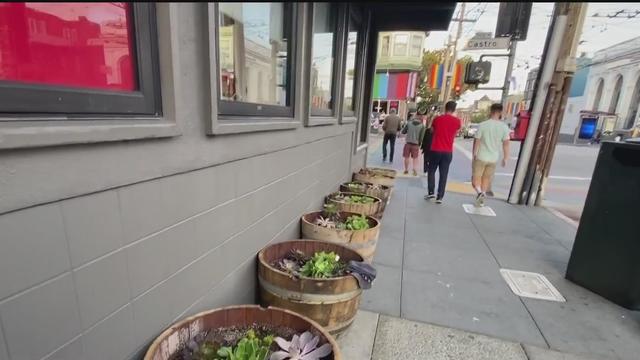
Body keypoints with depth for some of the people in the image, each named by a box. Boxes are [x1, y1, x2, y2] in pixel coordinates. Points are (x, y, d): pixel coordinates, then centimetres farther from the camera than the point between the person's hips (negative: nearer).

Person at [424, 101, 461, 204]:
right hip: (448, 152, 1)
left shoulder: (437, 119, -3)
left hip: (435, 150, -1)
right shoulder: (457, 121, -2)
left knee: (431, 171, 14)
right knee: (443, 175, 5)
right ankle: (440, 197, 5)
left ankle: (431, 192, 8)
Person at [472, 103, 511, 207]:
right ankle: (481, 200, 22)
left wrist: (474, 155, 2)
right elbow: (506, 144, -3)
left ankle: (479, 192, -23)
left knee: (476, 178, 5)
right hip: (494, 158, 3)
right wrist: (505, 158, 7)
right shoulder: (504, 127, -5)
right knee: (486, 178, 17)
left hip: (481, 157, -3)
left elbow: (476, 142, -9)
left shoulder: (482, 125, -11)